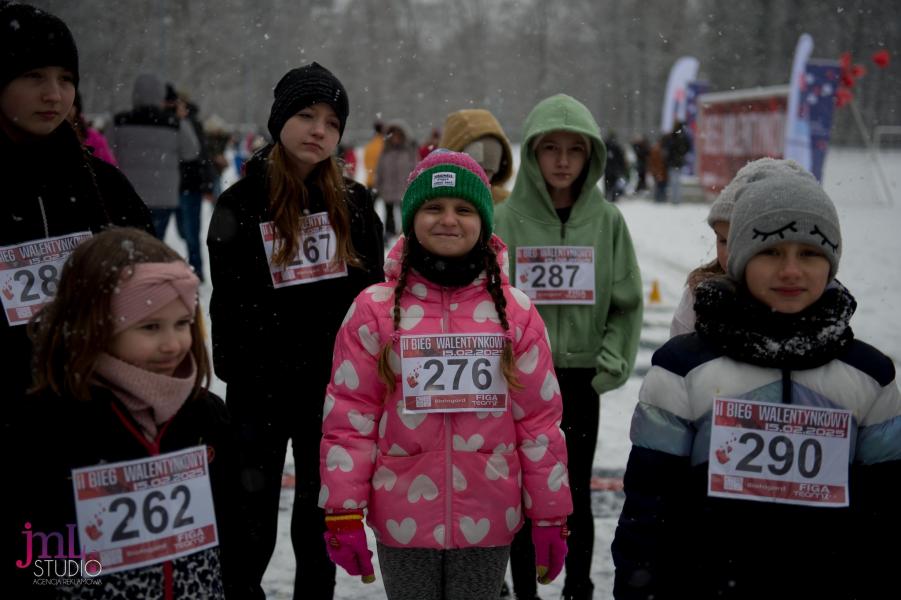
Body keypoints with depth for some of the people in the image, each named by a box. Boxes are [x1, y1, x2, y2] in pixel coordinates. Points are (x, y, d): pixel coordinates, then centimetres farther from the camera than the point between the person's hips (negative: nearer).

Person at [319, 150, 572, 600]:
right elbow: (348, 418, -2)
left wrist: (550, 515, 3)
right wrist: (343, 512, -6)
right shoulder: (374, 309, -3)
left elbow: (539, 419, 2)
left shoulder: (515, 312, 1)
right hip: (402, 521, -1)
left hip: (488, 522, 1)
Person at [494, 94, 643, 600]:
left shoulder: (608, 221, 0)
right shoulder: (504, 219, -5)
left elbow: (627, 303, 3)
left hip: (582, 378, 1)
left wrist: (614, 361, -7)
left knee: (577, 495, 10)